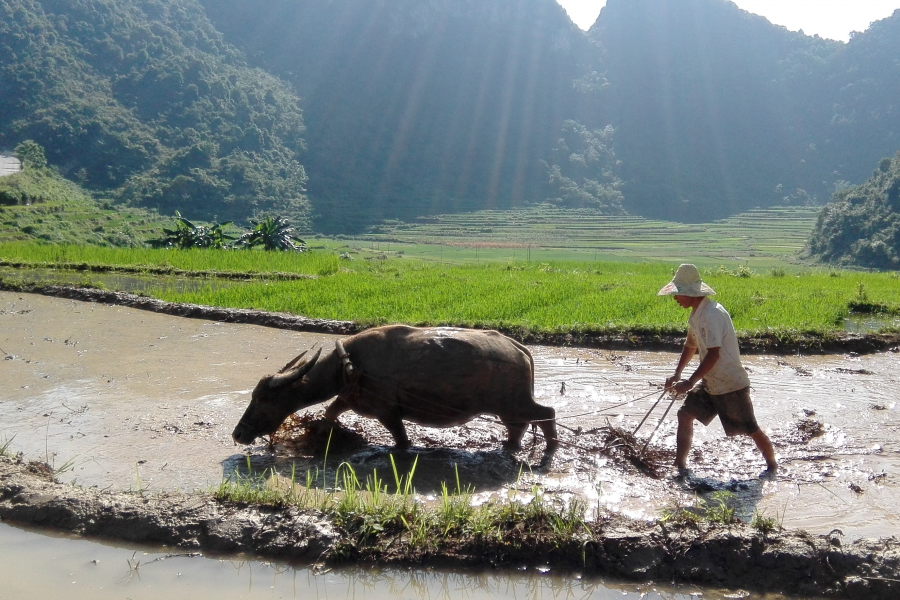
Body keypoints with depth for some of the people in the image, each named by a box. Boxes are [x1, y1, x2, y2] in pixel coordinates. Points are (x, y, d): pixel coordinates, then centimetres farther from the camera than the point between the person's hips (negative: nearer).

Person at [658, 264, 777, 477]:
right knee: (685, 414, 3)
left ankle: (772, 465, 23)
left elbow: (713, 354, -30)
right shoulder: (696, 313, 7)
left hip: (731, 384, -9)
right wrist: (677, 375, 13)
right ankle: (680, 465, 9)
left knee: (750, 429, 3)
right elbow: (691, 345, 21)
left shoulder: (711, 314, -24)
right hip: (710, 383, 9)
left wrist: (690, 382, -28)